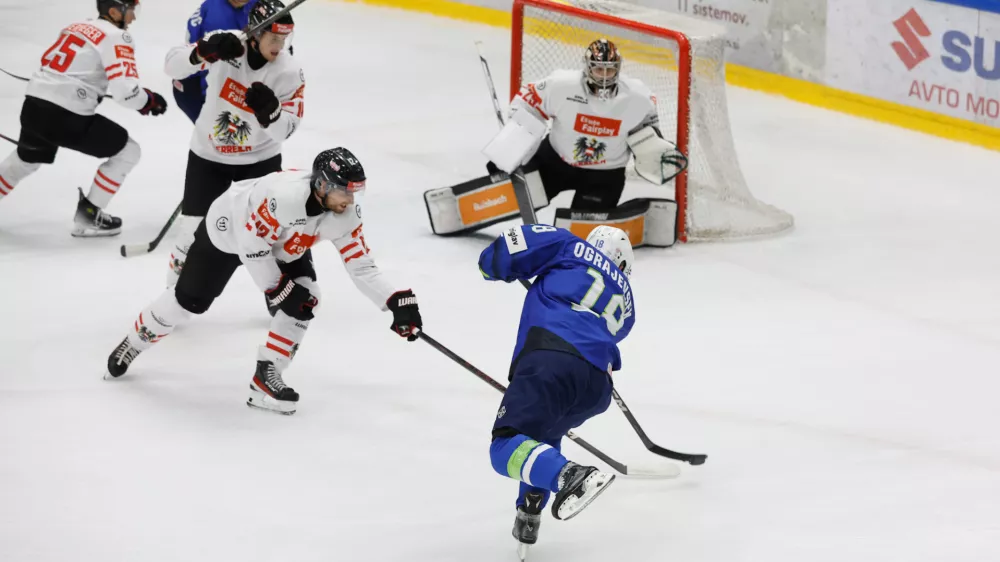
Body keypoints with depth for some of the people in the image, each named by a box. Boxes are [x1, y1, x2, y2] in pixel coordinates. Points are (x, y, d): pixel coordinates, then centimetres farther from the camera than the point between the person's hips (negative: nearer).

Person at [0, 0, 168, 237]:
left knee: (27, 159, 35)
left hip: (33, 105, 8)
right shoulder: (117, 37, -6)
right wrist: (148, 100, 1)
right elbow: (124, 89, -17)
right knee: (127, 151, 8)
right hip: (66, 116, -8)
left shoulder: (78, 27, 19)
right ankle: (87, 216, 10)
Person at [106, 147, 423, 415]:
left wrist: (397, 301, -29)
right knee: (190, 300, 8)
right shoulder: (284, 196, -44)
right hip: (228, 231, -5)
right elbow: (252, 246, -34)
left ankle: (265, 379, -7)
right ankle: (134, 343, 36)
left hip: (281, 244, 5)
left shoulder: (345, 215, -24)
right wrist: (279, 290, -28)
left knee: (305, 301, -16)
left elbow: (361, 266, -18)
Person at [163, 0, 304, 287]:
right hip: (208, 155, 0)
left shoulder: (289, 72, -19)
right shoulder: (225, 46, -20)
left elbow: (284, 131, -19)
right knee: (193, 230, 2)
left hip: (259, 158, 0)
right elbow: (173, 65, -23)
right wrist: (202, 53, -43)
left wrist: (270, 110, -42)